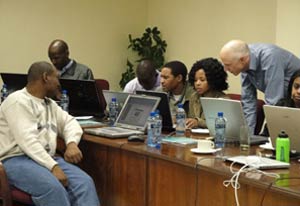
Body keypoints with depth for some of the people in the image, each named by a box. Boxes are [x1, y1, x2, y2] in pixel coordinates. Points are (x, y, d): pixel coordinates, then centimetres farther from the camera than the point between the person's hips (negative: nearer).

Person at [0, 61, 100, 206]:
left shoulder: (49, 103, 20)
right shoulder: (18, 102, -9)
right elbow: (27, 140, -20)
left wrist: (72, 143, 1)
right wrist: (53, 167, -28)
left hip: (47, 158, 8)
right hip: (17, 159, -8)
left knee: (84, 182, -20)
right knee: (52, 188, -37)